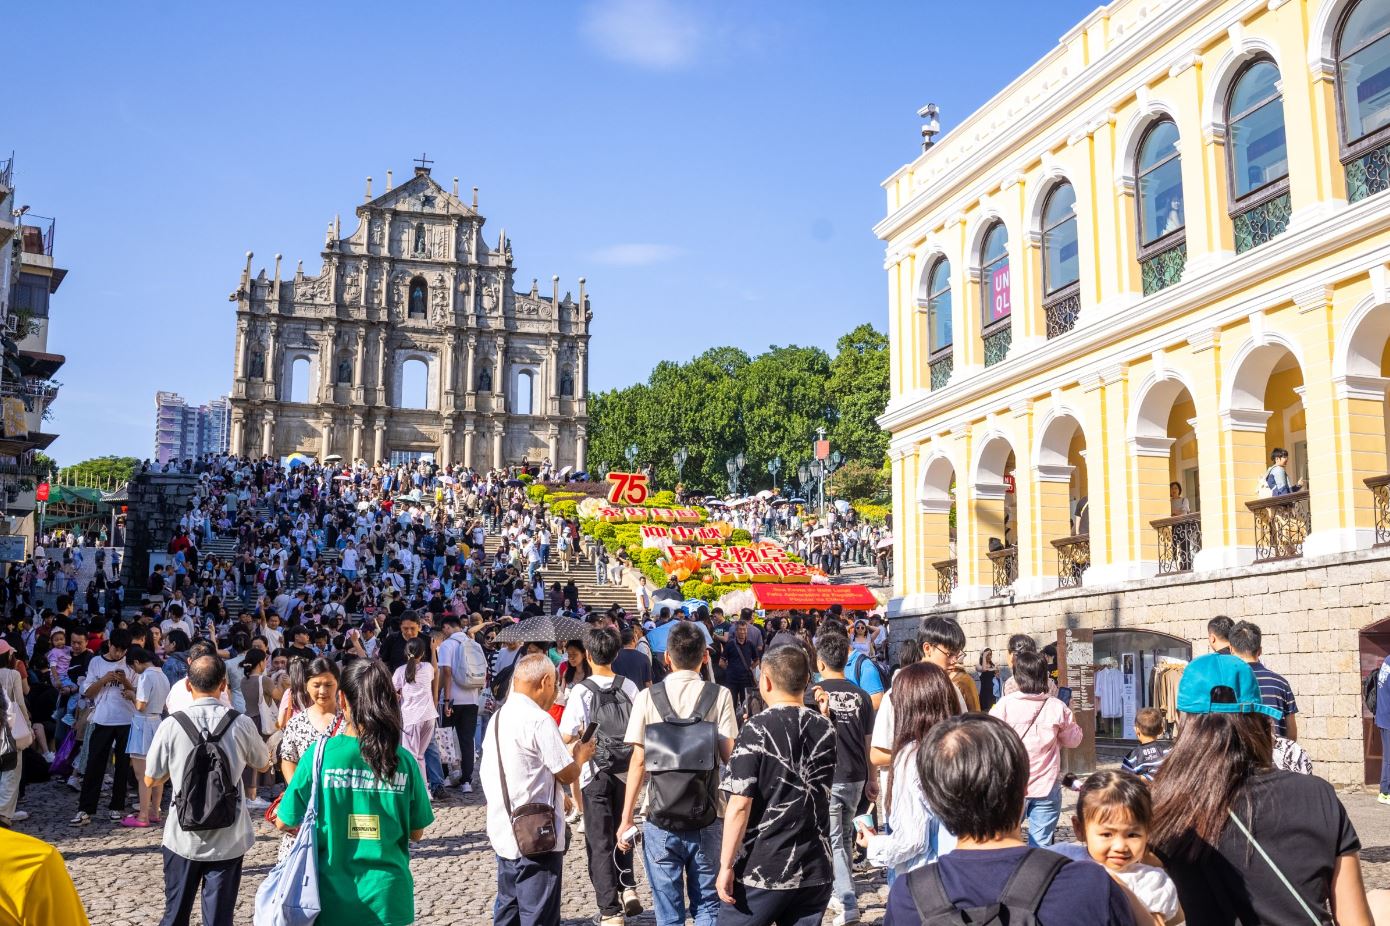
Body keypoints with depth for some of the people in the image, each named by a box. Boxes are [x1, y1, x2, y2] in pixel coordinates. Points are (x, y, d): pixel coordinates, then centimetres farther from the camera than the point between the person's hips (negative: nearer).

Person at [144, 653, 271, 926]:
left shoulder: (171, 726, -11)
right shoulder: (242, 724, -10)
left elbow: (150, 781, 2)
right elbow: (264, 765, 9)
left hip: (183, 838, 1)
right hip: (228, 839, 0)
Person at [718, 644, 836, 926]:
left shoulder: (757, 729, -11)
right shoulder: (826, 730, 4)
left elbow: (740, 805, -16)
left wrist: (726, 866, -10)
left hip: (762, 871, -5)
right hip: (815, 871, 5)